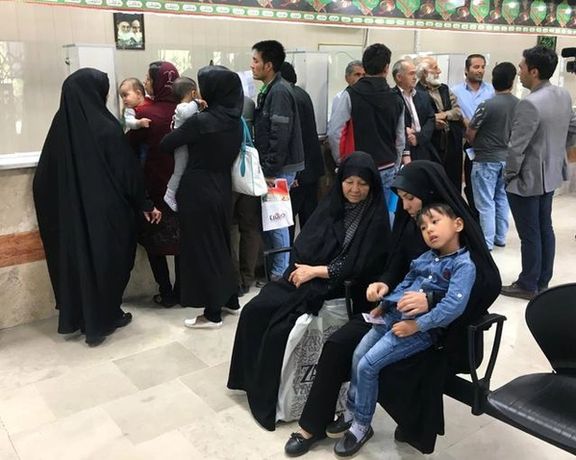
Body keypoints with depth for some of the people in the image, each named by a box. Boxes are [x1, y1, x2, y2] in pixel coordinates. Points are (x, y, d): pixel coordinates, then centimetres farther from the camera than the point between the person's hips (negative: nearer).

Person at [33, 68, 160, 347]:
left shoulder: (60, 125, -3)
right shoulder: (107, 128, -18)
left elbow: (44, 175, 3)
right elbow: (128, 171, -13)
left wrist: (59, 206, 16)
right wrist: (145, 205, -2)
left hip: (70, 210, 5)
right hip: (106, 210, -5)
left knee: (76, 259, 17)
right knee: (107, 261, 11)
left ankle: (75, 317, 29)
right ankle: (101, 321, 22)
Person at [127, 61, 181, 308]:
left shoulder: (145, 112, -15)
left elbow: (130, 146, -5)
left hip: (155, 185, -3)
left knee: (153, 239, 12)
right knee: (179, 238, 15)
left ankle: (166, 293, 14)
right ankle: (180, 291, 21)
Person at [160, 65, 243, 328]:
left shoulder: (200, 121, -19)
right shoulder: (235, 121, 3)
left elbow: (165, 145, -10)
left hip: (198, 191, -7)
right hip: (222, 188, 7)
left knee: (201, 247, 3)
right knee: (220, 242, 20)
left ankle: (213, 313, 11)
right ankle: (230, 300, 31)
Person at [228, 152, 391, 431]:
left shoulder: (376, 219, -9)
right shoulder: (330, 205, 8)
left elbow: (359, 267, -15)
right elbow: (303, 243, 7)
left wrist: (316, 271, -15)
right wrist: (303, 269, -12)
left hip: (337, 289, -6)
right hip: (304, 275, 6)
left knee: (279, 327, -21)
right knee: (253, 310, -8)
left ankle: (269, 395, -2)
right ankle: (251, 378, 8)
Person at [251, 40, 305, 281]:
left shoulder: (279, 92, -16)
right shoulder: (270, 90, 14)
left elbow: (280, 136, -22)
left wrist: (269, 170, -19)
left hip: (279, 168, -9)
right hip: (272, 167, 9)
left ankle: (281, 273, 10)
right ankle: (273, 267, 26)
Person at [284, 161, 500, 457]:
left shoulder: (460, 228, -16)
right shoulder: (411, 222, 2)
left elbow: (489, 283, -23)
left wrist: (432, 300, -35)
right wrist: (384, 283, -12)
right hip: (401, 309, 6)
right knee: (337, 345, -11)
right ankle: (313, 424, 4)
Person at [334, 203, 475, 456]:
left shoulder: (464, 264, -12)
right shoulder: (426, 257, 13)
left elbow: (454, 305, -23)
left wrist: (416, 325, -25)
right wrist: (384, 304, 12)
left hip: (422, 328, -8)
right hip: (395, 314, 8)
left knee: (367, 366, -12)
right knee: (358, 354, 1)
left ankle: (362, 425, 7)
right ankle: (352, 411, 19)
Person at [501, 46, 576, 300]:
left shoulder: (530, 104, -25)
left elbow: (517, 146, -22)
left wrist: (509, 175, -8)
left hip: (527, 179, -9)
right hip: (550, 175, 9)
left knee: (529, 234, 2)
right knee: (545, 228, 16)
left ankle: (528, 285, 15)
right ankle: (543, 281, 28)